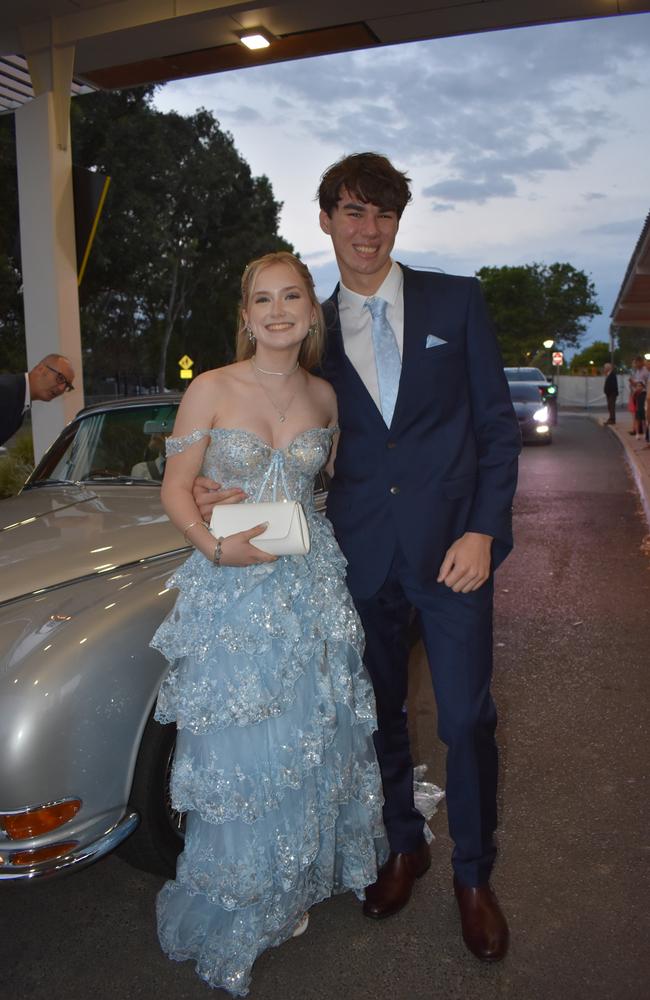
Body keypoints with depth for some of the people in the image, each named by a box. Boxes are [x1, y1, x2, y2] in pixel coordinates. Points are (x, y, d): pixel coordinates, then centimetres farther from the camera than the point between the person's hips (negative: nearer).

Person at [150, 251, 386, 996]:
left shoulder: (324, 396, 4)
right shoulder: (210, 390, -7)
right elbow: (175, 488, -7)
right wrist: (214, 544, -22)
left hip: (312, 585, 4)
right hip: (231, 591, -3)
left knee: (310, 734, 13)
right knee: (238, 751, 4)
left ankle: (298, 879, 39)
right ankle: (236, 913, 29)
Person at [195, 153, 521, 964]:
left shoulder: (455, 301, 2)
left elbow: (497, 421, 0)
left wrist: (483, 531, -9)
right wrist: (232, 489, -10)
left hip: (453, 544, -1)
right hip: (362, 552, 2)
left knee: (467, 718, 5)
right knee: (379, 712, 15)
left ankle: (474, 874, 30)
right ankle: (403, 846, 40)